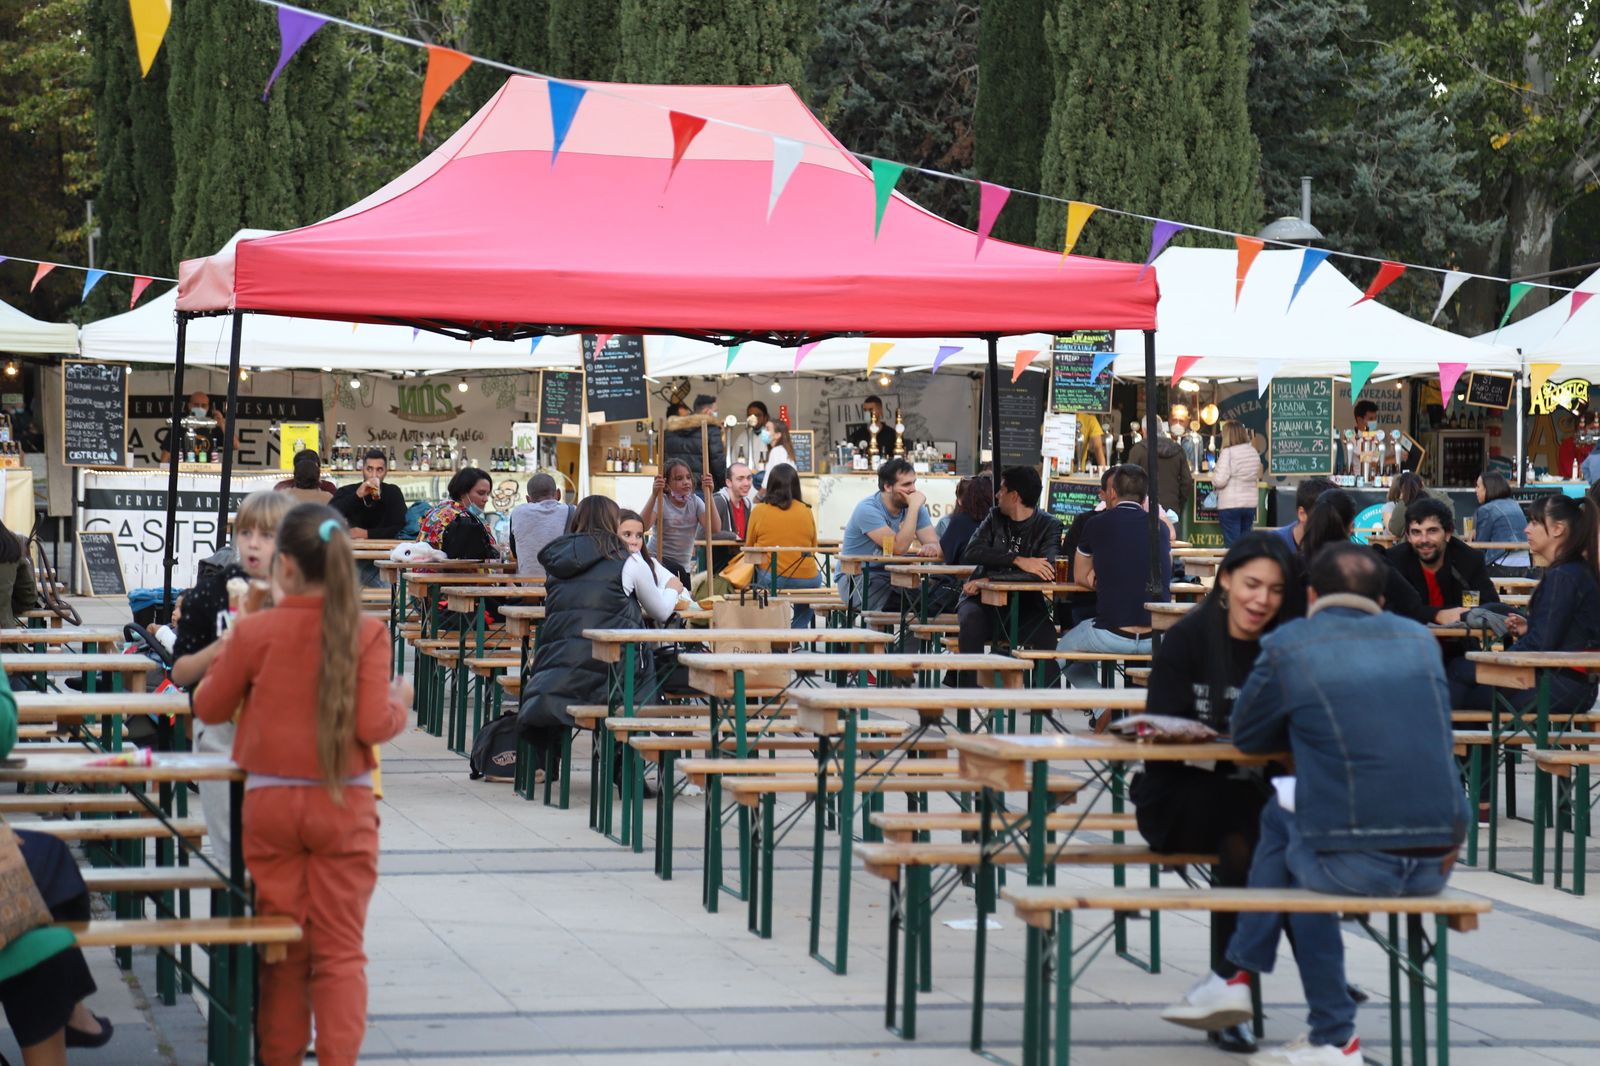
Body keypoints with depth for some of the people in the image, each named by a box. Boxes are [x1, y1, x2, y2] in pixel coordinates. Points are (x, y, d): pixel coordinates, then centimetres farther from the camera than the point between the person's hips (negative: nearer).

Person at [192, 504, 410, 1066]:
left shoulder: (254, 632, -8)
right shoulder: (367, 633, -10)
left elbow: (209, 708, 5)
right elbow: (374, 725, -14)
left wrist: (227, 654, 20)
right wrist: (400, 700, 7)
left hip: (270, 803, 1)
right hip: (342, 807, -1)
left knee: (283, 946, 12)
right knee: (340, 948, 4)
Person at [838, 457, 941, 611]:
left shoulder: (914, 507, 3)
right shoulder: (868, 509, -19)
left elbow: (934, 543, -6)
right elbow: (899, 547, -28)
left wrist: (931, 548, -31)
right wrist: (914, 507, -25)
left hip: (893, 578, 6)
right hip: (857, 579, -6)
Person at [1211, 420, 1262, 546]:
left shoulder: (1228, 452, -13)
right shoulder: (1254, 452, 7)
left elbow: (1220, 481, -17)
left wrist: (1215, 471, 2)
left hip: (1230, 505, -6)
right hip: (1250, 504, 6)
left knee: (1232, 545, -3)